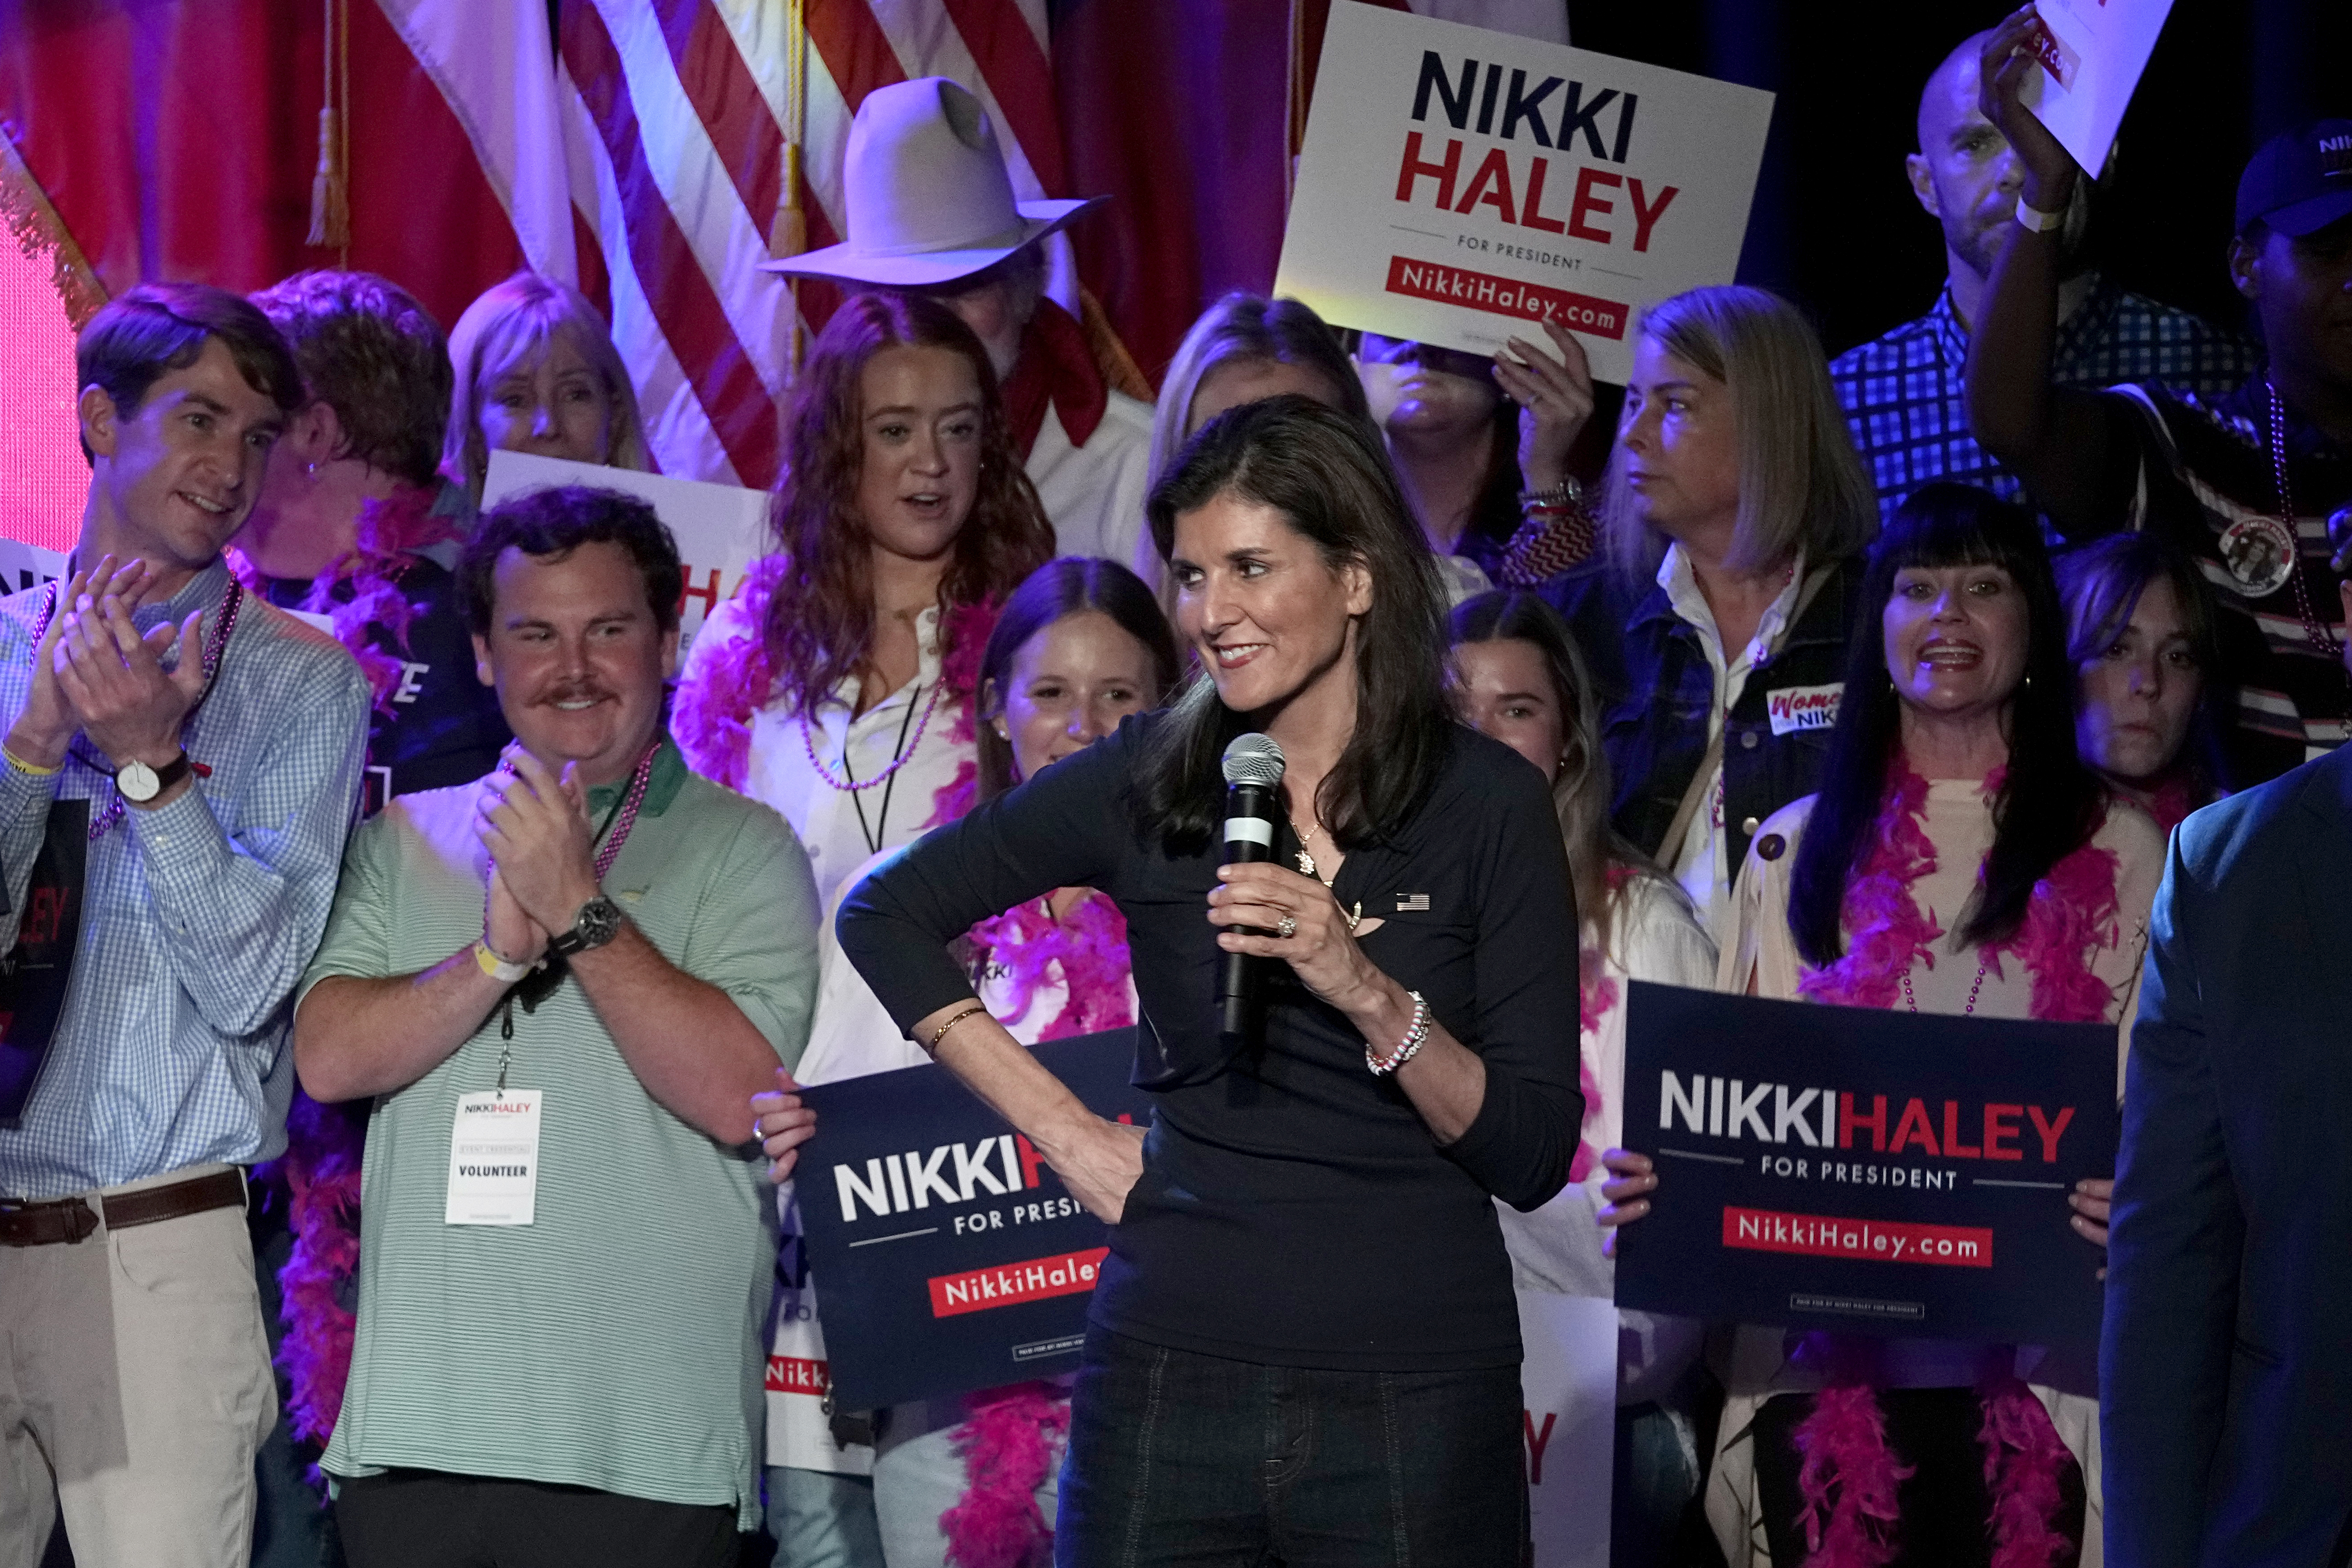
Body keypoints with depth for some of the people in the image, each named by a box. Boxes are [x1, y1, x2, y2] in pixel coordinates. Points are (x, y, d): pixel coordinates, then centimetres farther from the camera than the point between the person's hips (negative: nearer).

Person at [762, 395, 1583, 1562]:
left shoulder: (1487, 802, -2)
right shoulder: (1146, 781, 4)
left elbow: (1536, 1158, -5)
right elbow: (886, 915, 13)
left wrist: (1368, 992, -20)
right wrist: (1066, 1133, 5)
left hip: (1416, 1391, -1)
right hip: (1174, 1368, 2)